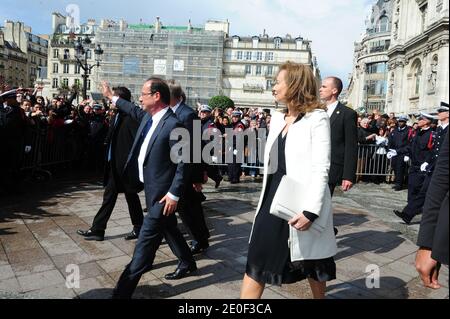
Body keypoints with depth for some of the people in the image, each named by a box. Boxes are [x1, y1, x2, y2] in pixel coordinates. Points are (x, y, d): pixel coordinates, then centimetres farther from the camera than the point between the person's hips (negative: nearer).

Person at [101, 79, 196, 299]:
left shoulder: (173, 125, -23)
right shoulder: (148, 116, 4)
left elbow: (183, 163, -22)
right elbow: (135, 111, 29)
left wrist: (174, 193, -22)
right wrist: (112, 98, 35)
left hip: (162, 191, -9)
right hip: (150, 186, 10)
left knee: (146, 238, -4)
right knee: (168, 229, 22)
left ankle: (123, 291, 4)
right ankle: (187, 263, 42)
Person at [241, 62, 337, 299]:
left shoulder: (317, 118, -9)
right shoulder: (277, 118, 11)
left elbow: (321, 169, -16)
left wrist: (311, 210, -23)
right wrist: (267, 197, 16)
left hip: (302, 203, -6)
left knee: (312, 263, 14)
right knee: (257, 261, 6)